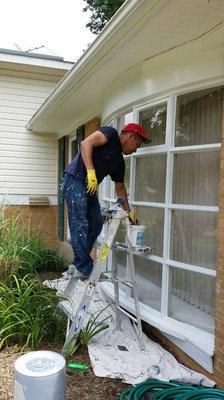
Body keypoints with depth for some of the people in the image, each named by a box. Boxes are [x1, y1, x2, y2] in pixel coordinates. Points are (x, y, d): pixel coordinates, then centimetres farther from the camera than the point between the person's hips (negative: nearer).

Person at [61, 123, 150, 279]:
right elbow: (86, 143, -19)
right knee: (80, 226, -8)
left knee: (96, 223, 8)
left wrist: (129, 211, 26)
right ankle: (85, 270, -3)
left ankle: (79, 264, 17)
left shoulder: (119, 161, 17)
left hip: (90, 187, 10)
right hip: (75, 181, -9)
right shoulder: (110, 133, -5)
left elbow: (120, 187, 24)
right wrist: (91, 171, -26)